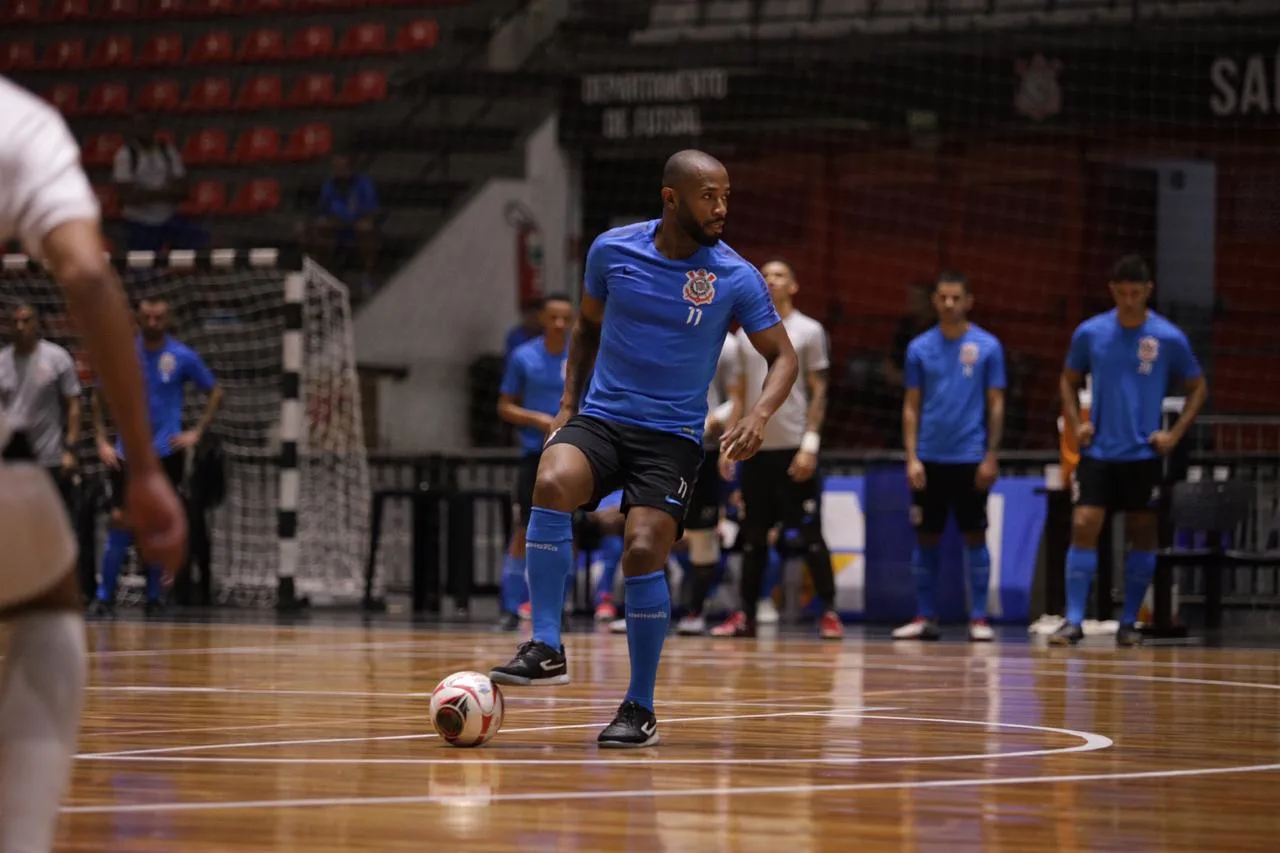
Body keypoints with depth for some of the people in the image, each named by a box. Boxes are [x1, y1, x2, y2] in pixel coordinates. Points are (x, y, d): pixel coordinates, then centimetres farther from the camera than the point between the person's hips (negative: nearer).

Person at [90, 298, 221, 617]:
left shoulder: (182, 357, -2)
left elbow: (215, 392, 8)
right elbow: (100, 399, 11)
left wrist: (197, 432, -1)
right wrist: (102, 442, 1)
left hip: (166, 452, -1)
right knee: (120, 519, -7)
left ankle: (153, 595, 11)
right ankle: (105, 594, 1)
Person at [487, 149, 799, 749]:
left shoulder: (736, 278, -7)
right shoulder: (613, 250, -1)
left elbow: (782, 356, 0)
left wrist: (759, 416, -19)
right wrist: (569, 402, 10)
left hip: (672, 436, -1)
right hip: (601, 419, 1)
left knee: (643, 553, -17)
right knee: (552, 482, -30)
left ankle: (640, 709, 0)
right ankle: (546, 649, -27)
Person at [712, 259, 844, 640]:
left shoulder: (809, 331, 0)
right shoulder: (746, 334, 12)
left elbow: (818, 392, -3)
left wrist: (810, 444, -12)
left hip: (794, 449, -4)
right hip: (756, 449, 4)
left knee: (810, 533, -4)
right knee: (753, 536, 6)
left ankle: (829, 613, 1)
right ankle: (746, 615, 9)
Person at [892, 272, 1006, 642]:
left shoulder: (987, 347, 0)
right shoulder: (920, 347, 6)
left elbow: (995, 404, 1)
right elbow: (911, 406, 7)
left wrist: (991, 456, -6)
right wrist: (911, 457, -2)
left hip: (970, 459, -2)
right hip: (930, 458, 2)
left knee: (975, 536, 0)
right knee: (926, 538, 5)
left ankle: (978, 618, 3)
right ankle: (925, 617, 11)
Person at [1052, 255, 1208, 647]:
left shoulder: (1169, 338, -4)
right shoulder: (1090, 333, 0)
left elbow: (1198, 387, 6)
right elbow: (1068, 380, 14)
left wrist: (1176, 433, -4)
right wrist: (1075, 423, -1)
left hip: (1144, 454, 0)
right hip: (1098, 452, 0)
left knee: (1142, 536, 5)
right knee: (1083, 528, -11)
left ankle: (1129, 622, 16)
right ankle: (1073, 621, -11)